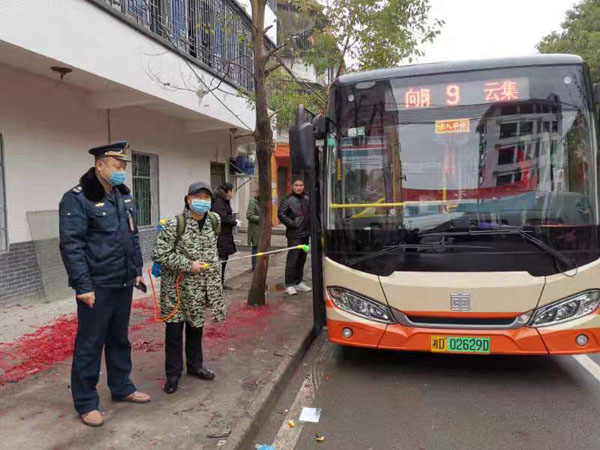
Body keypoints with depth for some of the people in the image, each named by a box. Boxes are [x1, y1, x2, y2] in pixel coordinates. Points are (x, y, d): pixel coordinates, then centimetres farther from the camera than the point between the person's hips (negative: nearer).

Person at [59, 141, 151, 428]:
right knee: (90, 345, 6)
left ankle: (121, 388, 34)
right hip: (96, 287, -7)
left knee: (119, 339, 19)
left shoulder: (123, 195, 10)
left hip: (123, 284, 7)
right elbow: (71, 246, -17)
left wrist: (137, 270, 15)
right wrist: (83, 286, -19)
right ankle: (86, 403, 20)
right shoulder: (77, 199, -13)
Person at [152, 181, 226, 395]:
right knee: (174, 331, 3)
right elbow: (159, 253, -18)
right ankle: (173, 373, 21)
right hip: (177, 287, -5)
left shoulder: (214, 221, 0)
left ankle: (195, 365, 37)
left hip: (201, 287, 5)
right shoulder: (174, 224, -18)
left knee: (196, 327, 19)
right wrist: (188, 265, -21)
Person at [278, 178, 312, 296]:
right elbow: (281, 214, -12)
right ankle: (289, 285, 1)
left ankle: (299, 282, 25)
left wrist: (310, 226, 8)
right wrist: (292, 224, -15)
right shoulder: (287, 199, -7)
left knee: (302, 259, 14)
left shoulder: (307, 199, 11)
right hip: (294, 234, -6)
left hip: (305, 233, 6)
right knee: (292, 259, -6)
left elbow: (310, 213, 21)